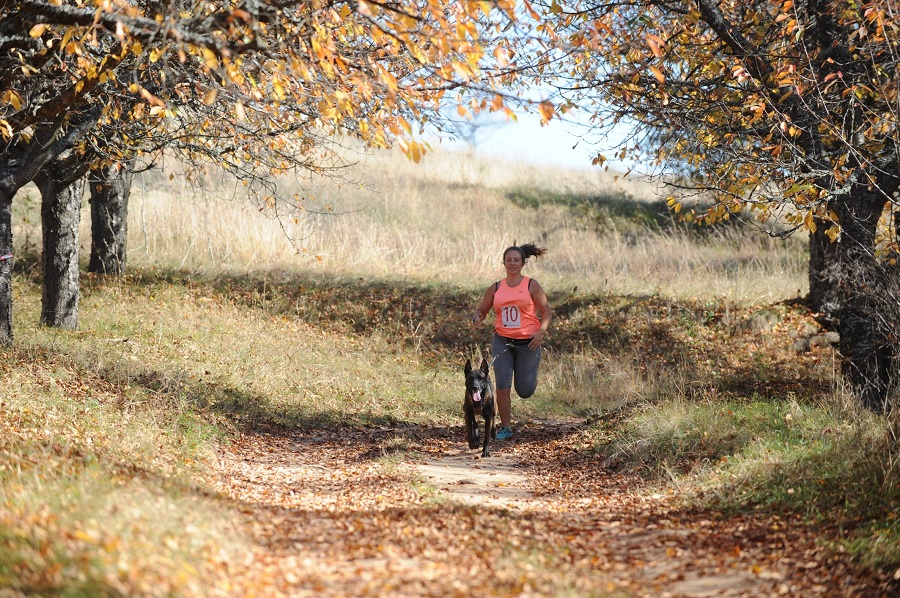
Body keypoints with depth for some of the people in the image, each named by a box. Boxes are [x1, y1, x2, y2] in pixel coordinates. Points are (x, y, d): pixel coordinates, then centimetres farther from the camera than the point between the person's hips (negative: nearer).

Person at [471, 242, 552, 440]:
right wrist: (477, 317, -9)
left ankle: (531, 378, 41)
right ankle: (505, 427, 1)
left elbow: (546, 312, -1)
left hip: (528, 342, -2)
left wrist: (542, 331, -18)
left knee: (524, 391, 4)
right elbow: (482, 309, 15)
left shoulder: (531, 286, -1)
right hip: (502, 341, 2)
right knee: (502, 385, -11)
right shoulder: (495, 288, 7)